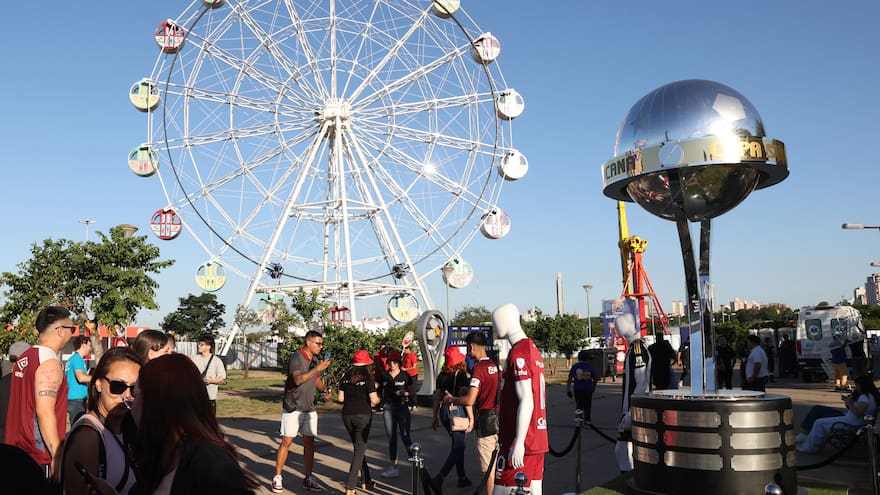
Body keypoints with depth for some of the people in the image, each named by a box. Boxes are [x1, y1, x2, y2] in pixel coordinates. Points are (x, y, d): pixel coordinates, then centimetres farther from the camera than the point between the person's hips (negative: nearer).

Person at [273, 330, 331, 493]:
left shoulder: (315, 360, 10)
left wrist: (324, 390, 1)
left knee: (309, 443, 6)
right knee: (286, 442, -3)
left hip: (310, 409, 7)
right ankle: (277, 478, 8)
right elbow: (298, 379, -28)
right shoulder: (296, 358, -13)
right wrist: (317, 368, -33)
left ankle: (308, 479, 13)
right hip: (293, 408, -7)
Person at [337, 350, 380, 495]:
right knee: (360, 449, 0)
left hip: (347, 415, 5)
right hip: (363, 415, -5)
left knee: (358, 447, 19)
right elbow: (374, 400, -12)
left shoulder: (346, 377, 5)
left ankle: (367, 480, 29)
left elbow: (340, 398, 6)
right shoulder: (367, 378, -10)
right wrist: (378, 399, 9)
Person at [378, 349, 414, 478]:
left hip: (402, 407, -3)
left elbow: (413, 391, 0)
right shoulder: (383, 376, 5)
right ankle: (393, 467, 11)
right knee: (391, 437, 6)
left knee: (405, 435, -6)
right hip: (388, 408, 3)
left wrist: (404, 393, -18)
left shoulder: (405, 376, -1)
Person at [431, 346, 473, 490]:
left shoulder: (441, 376, 6)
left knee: (457, 445, 20)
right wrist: (471, 417, -14)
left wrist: (435, 416, 17)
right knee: (458, 447, -2)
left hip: (444, 412, 7)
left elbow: (437, 397, 9)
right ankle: (439, 478, -15)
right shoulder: (461, 375, -12)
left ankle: (462, 478, 28)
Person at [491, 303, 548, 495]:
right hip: (538, 439, 9)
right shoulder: (533, 350, 13)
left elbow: (526, 402, -20)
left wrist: (518, 443, -20)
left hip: (521, 443, -9)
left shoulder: (518, 354, -16)